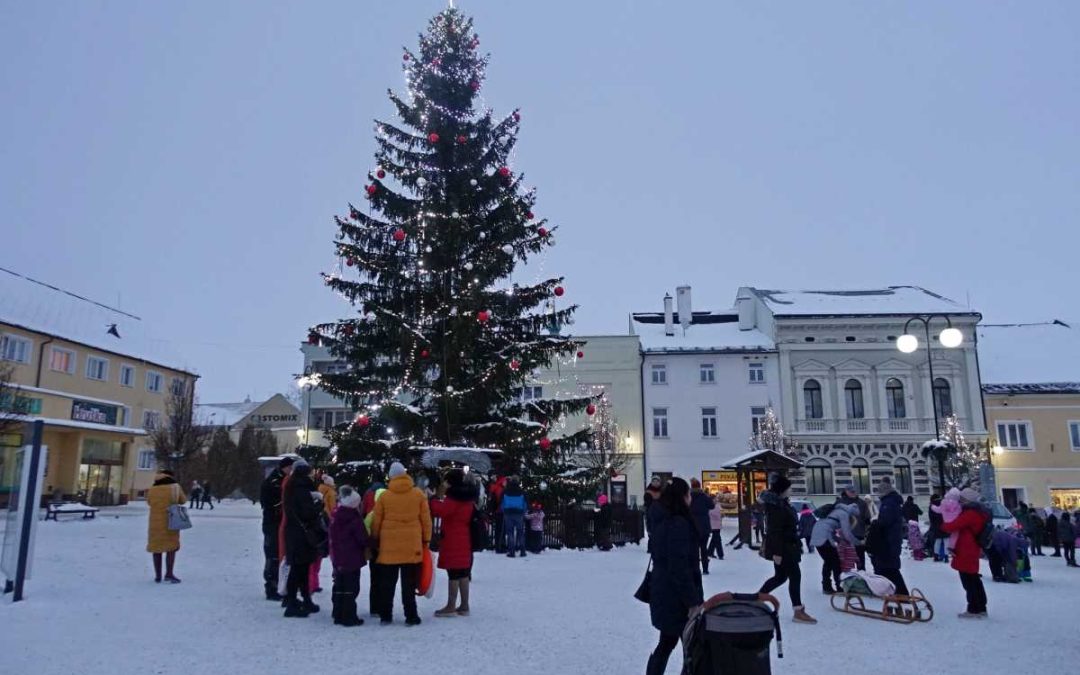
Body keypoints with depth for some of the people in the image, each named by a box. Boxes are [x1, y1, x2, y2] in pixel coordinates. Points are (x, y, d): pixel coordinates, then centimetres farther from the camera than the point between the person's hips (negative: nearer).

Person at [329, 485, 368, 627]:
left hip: (338, 559, 7)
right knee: (351, 588, -2)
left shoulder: (335, 516, 6)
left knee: (339, 587, 14)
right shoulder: (354, 518, -17)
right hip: (353, 558, -7)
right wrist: (365, 547, 7)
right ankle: (349, 617, -1)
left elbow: (332, 537, 15)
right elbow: (363, 538, -13)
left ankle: (338, 615, 20)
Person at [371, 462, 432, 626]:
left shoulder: (384, 496, -2)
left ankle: (385, 616, 16)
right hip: (412, 546, 0)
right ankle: (411, 616, 7)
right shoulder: (418, 494, -1)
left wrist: (375, 539, 16)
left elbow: (376, 522, 3)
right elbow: (426, 519, 2)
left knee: (387, 583, 12)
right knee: (409, 584, 7)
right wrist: (426, 540, 12)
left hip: (389, 546, 0)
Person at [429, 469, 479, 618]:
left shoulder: (453, 498, -15)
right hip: (465, 540, 9)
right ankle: (464, 606, 15)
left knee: (453, 574, -4)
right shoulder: (468, 497, 12)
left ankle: (451, 607, 1)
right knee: (464, 573, 10)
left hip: (453, 541, -9)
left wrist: (438, 496, -9)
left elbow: (437, 511, -22)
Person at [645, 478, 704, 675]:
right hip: (676, 596, -9)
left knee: (666, 643, 20)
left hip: (663, 592, 9)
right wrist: (692, 601, -20)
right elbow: (680, 567, -24)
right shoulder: (678, 523, -21)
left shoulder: (662, 520, 8)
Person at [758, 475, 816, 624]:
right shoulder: (776, 506, -21)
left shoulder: (781, 503, 12)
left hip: (786, 546, 11)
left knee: (780, 577, 16)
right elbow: (775, 531, -24)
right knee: (795, 575, -5)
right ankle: (798, 612, 2)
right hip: (782, 548, -11)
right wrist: (777, 552, -26)